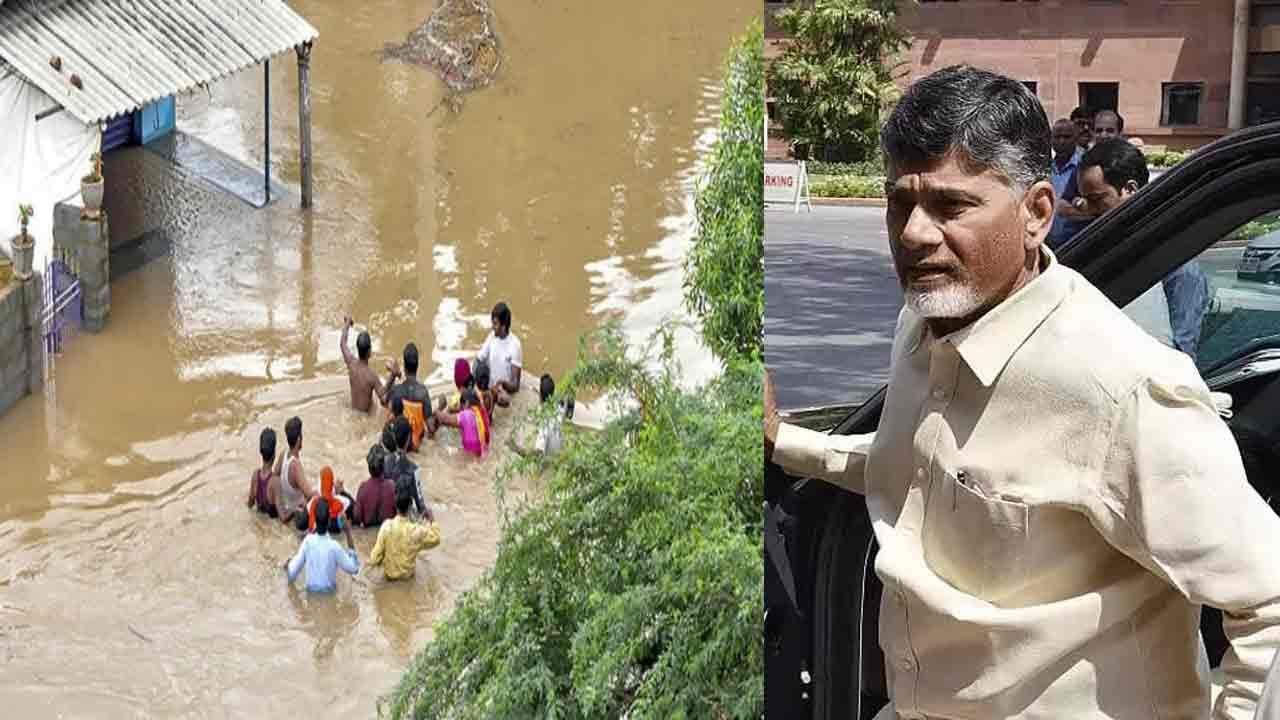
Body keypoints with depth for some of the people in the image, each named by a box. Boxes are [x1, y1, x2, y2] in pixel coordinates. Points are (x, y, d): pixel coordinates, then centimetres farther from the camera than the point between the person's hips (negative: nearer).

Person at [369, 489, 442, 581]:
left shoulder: (387, 526, -26)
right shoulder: (416, 531, -27)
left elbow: (378, 552, -18)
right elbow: (435, 540, -7)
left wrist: (372, 560, 3)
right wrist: (431, 521, -2)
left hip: (389, 573, 1)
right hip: (408, 574, -1)